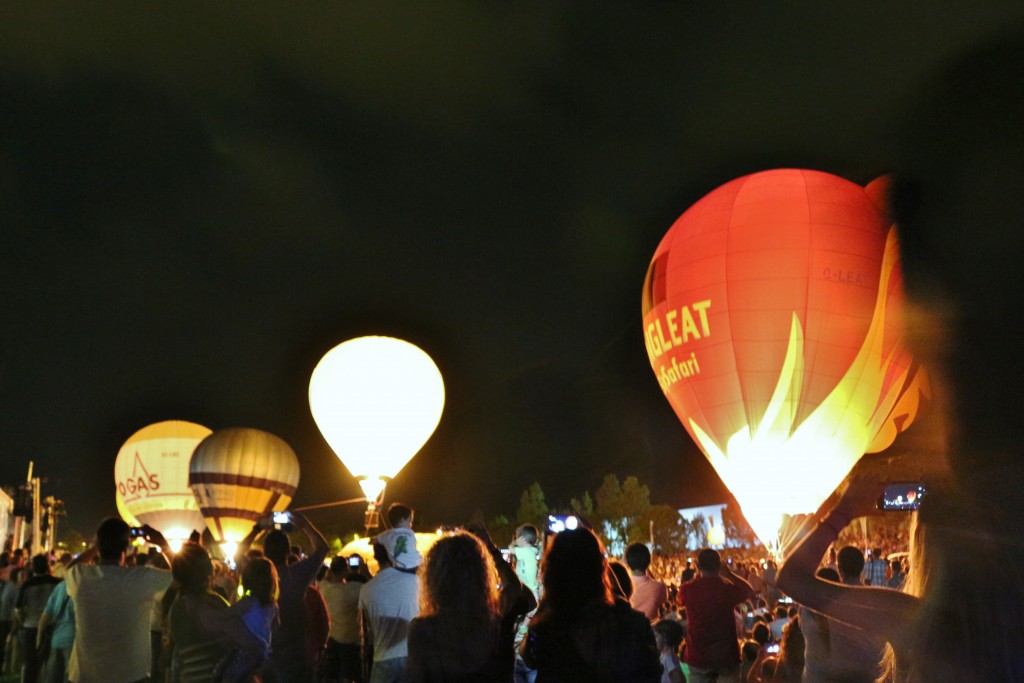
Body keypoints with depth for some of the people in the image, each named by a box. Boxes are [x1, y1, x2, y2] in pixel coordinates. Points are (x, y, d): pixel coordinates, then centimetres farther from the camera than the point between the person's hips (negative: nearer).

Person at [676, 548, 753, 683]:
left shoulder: (688, 589, -11)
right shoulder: (728, 588, -12)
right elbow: (750, 592, 10)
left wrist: (698, 576, 15)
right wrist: (729, 574, 10)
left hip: (698, 656, 1)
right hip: (726, 655, -1)